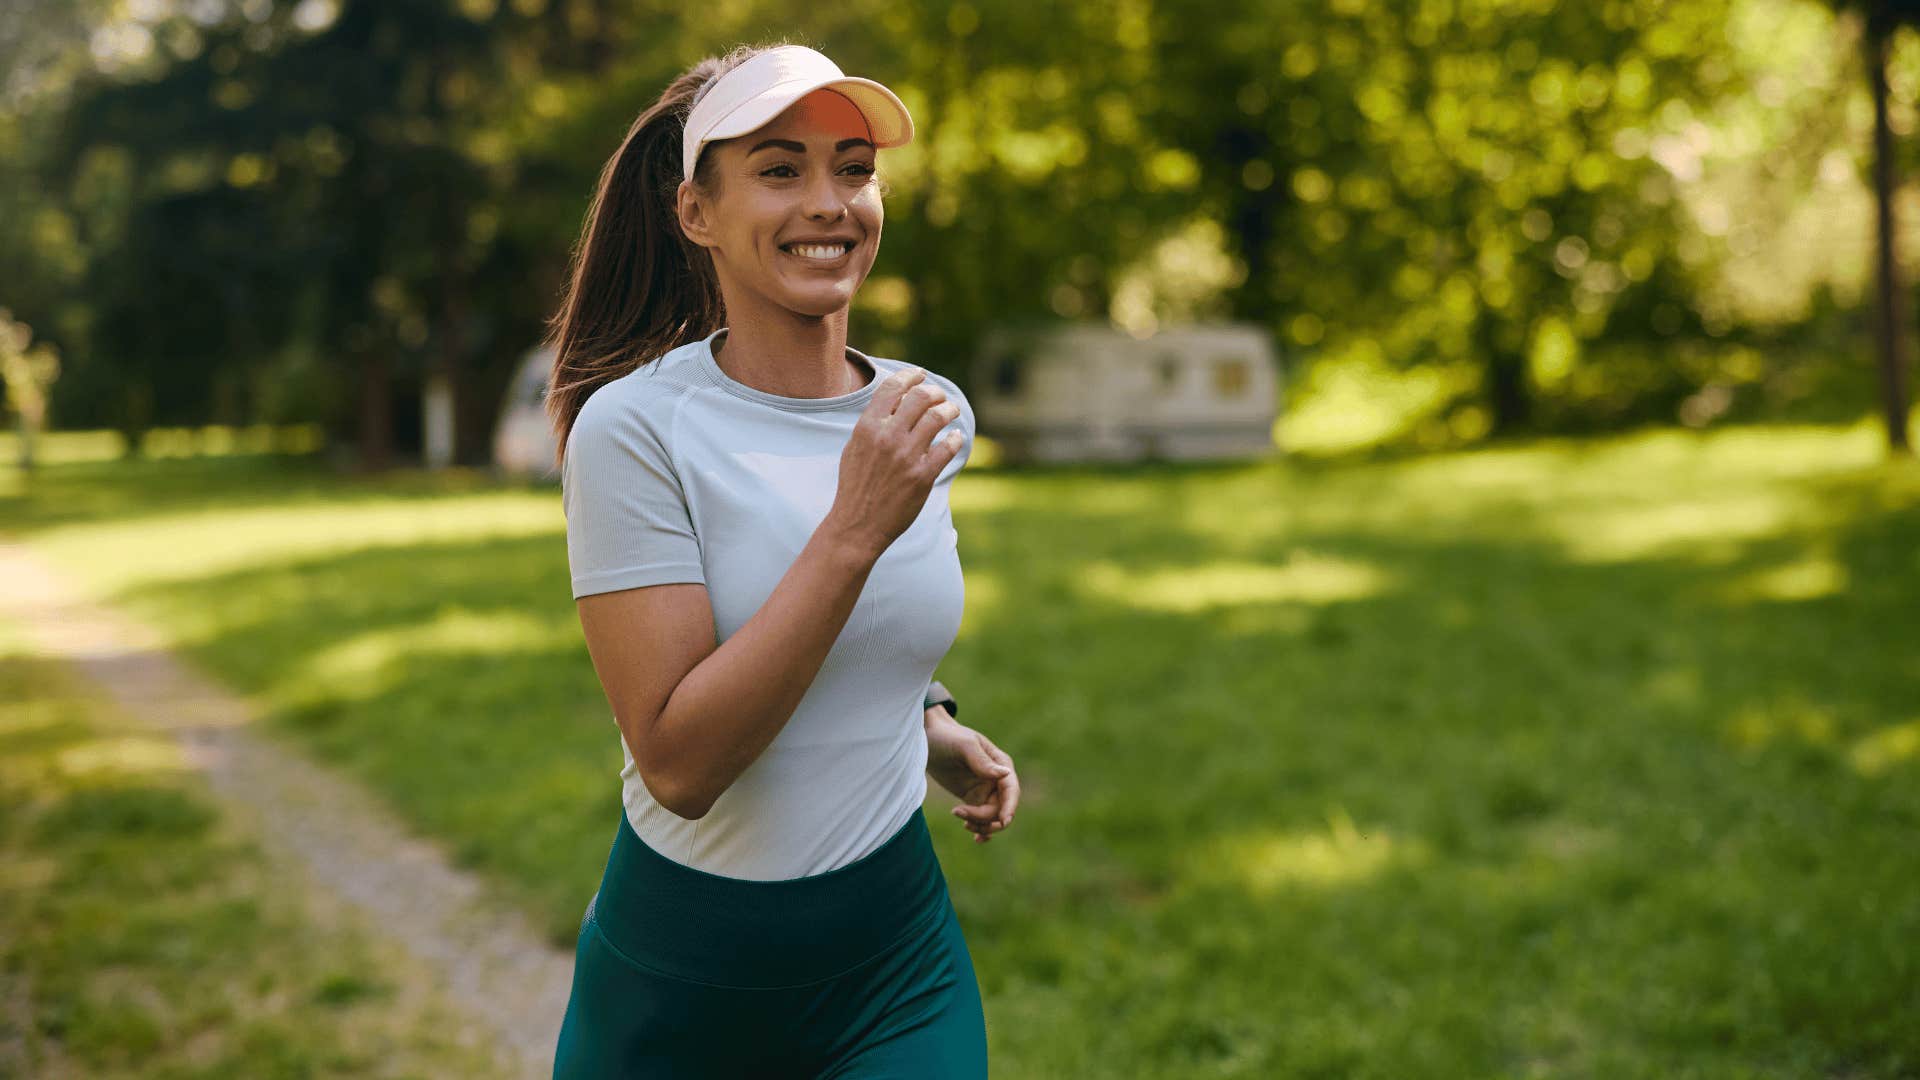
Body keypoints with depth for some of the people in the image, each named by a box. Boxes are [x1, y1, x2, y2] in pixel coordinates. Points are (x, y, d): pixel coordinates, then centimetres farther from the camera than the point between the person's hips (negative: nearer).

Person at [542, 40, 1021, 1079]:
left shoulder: (932, 414, 0)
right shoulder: (633, 428, -16)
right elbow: (677, 762, -24)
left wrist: (923, 722, 3)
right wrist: (856, 530, -28)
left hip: (896, 959, 4)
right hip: (680, 980, -3)